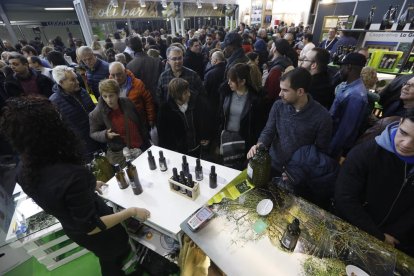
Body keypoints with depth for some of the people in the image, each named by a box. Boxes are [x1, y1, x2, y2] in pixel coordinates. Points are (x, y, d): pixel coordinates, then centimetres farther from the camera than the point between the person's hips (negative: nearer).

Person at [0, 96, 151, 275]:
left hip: (72, 228, 7)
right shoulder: (71, 175, -43)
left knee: (107, 259, 35)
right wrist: (132, 211, -23)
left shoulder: (24, 168, -16)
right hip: (98, 233, -6)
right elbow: (91, 227, -32)